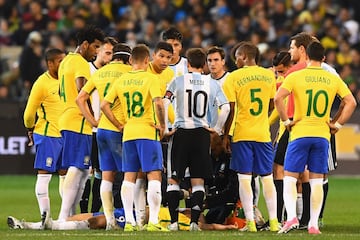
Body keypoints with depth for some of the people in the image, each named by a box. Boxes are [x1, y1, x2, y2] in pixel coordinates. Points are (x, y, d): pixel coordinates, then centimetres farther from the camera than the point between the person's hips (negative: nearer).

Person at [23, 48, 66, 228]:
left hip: (65, 134, 8)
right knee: (44, 174, -6)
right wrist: (30, 130, 5)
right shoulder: (42, 83, -11)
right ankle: (45, 215, -7)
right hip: (47, 134, -8)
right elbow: (30, 112, -6)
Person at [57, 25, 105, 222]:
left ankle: (70, 215, 12)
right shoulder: (81, 63, -10)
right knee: (76, 170, -12)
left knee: (83, 172, 13)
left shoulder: (66, 61, 20)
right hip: (78, 123, -10)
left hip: (67, 120, 10)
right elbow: (82, 93, -23)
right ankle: (63, 218, -16)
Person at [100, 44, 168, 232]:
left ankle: (129, 221, 5)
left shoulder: (121, 81, 8)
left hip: (128, 133, 5)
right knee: (154, 175, -3)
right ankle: (153, 221, -10)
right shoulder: (150, 78, -7)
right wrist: (162, 125, -9)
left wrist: (119, 125, 11)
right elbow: (158, 103, -21)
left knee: (129, 177, 8)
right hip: (148, 132, -5)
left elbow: (104, 105, 6)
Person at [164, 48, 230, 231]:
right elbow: (225, 108, -4)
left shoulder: (178, 81, -1)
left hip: (181, 133, -1)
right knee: (198, 181, 7)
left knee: (173, 180, 6)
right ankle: (194, 221, -2)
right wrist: (218, 128, 7)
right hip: (202, 133, 2)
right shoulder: (212, 84, 4)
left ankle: (174, 221, 0)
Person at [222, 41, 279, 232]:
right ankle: (273, 221, 8)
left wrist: (225, 135, 0)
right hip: (263, 133, 3)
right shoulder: (269, 75, 6)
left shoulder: (233, 78, -6)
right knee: (267, 177, 9)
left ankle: (250, 222, -6)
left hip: (242, 133, -3)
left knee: (244, 178, -1)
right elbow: (271, 106, 14)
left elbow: (230, 110, -8)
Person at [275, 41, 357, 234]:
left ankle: (291, 217, -16)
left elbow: (278, 98, -15)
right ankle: (313, 224, 4)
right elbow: (351, 103, 0)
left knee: (290, 177, 3)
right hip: (322, 135, 2)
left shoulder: (295, 77, -3)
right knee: (316, 181, 7)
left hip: (300, 133, -2)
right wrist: (337, 124, 6)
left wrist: (286, 121, -5)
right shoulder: (333, 79, 5)